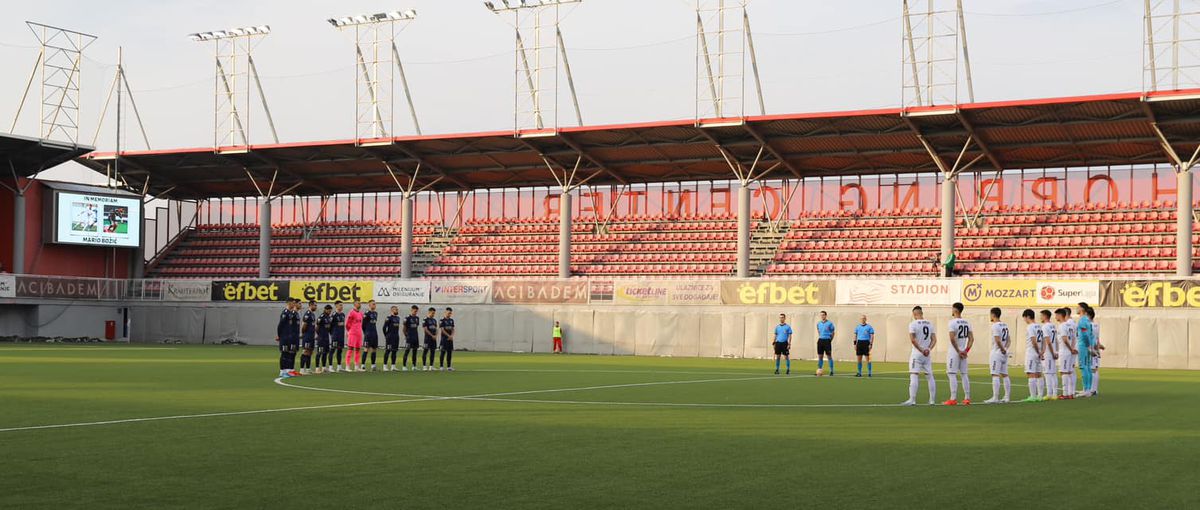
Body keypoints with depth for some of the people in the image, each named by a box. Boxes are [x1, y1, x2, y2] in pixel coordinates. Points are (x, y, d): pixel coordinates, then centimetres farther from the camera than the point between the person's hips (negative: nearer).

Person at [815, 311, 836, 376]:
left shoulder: (829, 324, -5)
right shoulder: (818, 324, 11)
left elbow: (832, 333, 2)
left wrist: (830, 340, -1)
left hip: (827, 340, -5)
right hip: (820, 340, 5)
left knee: (829, 356, -2)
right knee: (820, 356, 5)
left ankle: (831, 371, 3)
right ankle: (819, 370, 10)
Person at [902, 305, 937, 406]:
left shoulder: (913, 324, -9)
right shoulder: (930, 324, 10)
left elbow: (912, 339, -17)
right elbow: (934, 339, 6)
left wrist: (921, 350, -13)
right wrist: (929, 349, -5)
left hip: (917, 353, -6)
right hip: (927, 354, 6)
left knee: (914, 376, -10)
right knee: (929, 376, 13)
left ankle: (912, 400, -17)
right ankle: (932, 400, 17)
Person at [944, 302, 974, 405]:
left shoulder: (953, 322, -13)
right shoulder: (967, 323, 10)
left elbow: (952, 339, -20)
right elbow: (971, 339, 9)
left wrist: (958, 351, -13)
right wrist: (966, 350, 6)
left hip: (954, 352, -7)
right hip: (963, 352, 7)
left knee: (952, 374, -4)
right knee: (963, 374, 12)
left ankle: (953, 399, -8)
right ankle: (967, 398, 14)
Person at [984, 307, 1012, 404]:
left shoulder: (995, 326, -13)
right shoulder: (1005, 325, 14)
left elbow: (997, 340, -20)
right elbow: (1009, 340, 16)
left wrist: (1003, 349, -8)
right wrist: (1005, 348, 4)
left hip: (996, 352, -9)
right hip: (1004, 354, 9)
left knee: (995, 375, -9)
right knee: (1004, 375, 12)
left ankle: (995, 398, -12)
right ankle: (1006, 397, 14)